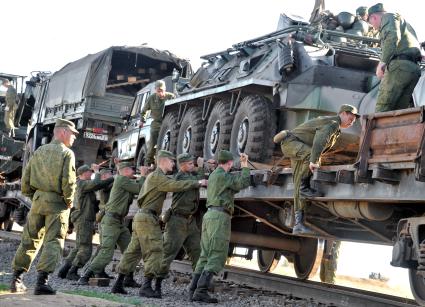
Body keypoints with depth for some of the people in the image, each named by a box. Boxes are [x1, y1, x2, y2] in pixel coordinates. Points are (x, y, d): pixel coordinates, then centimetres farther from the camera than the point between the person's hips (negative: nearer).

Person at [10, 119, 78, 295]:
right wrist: (69, 201, -1)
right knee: (53, 242, -4)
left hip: (38, 200, 5)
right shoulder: (67, 153, -7)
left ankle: (17, 280, 15)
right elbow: (68, 181, -15)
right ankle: (42, 281, -15)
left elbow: (25, 179, 8)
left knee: (29, 239, 14)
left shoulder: (39, 152, 10)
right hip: (57, 203, -5)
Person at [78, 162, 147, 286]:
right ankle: (85, 277, -10)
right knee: (106, 253, -15)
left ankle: (129, 279, 12)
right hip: (111, 221, -10)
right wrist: (143, 175, 1)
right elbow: (139, 189, -11)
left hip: (120, 222, 10)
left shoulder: (126, 182, 19)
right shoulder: (121, 179, -10)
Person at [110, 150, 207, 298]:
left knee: (134, 251, 11)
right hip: (148, 218, -10)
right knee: (154, 251, -12)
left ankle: (118, 284, 13)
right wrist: (197, 183, -15)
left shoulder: (153, 176, 21)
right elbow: (176, 185, -23)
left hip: (141, 217, 10)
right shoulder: (157, 176, -11)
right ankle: (146, 287, -19)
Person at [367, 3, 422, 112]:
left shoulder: (389, 17, 8)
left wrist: (382, 62, -19)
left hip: (399, 65, -9)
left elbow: (392, 37, -13)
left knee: (382, 108, -13)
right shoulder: (404, 22, 35)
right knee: (399, 110, 3)